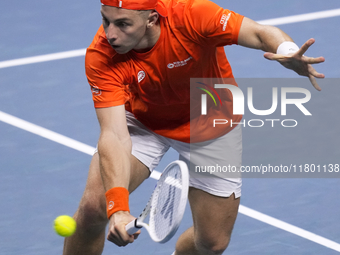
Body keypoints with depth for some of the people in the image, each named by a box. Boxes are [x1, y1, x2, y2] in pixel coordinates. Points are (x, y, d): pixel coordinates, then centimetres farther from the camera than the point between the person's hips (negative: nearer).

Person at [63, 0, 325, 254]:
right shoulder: (101, 58, -32)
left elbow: (260, 33, -33)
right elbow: (114, 136, -38)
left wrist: (289, 54, -57)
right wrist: (118, 209, -52)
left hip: (210, 127, 0)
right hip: (142, 121, 0)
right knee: (93, 206, -22)